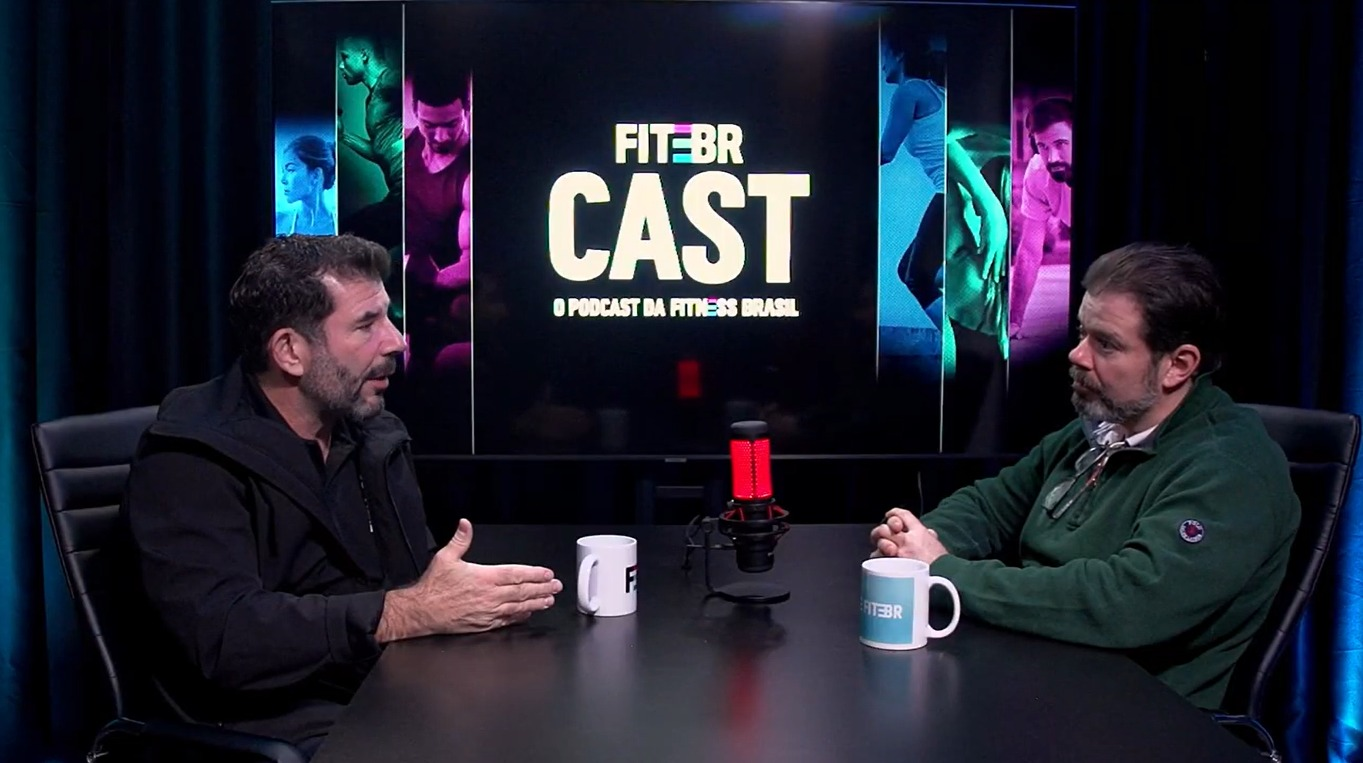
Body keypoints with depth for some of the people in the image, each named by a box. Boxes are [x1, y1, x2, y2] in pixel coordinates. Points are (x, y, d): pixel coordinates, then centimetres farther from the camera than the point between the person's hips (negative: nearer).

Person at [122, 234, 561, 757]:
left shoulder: (376, 435, 12)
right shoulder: (189, 461, -11)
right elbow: (222, 635, -23)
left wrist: (489, 597, -9)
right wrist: (407, 614, -25)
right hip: (288, 729, -6)